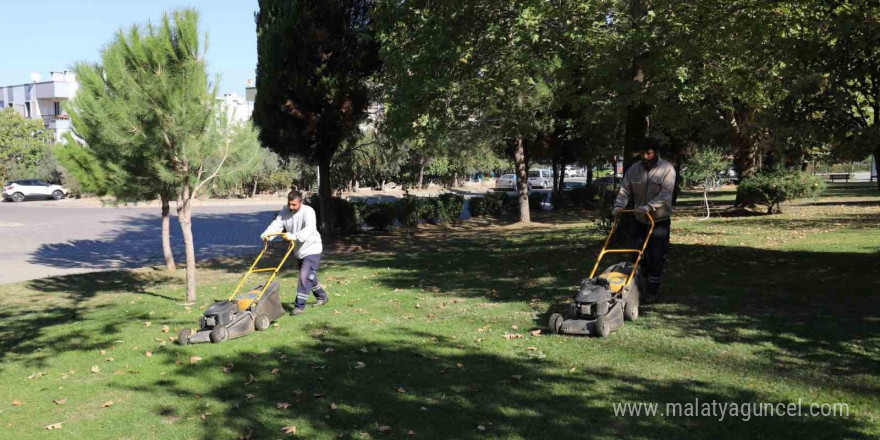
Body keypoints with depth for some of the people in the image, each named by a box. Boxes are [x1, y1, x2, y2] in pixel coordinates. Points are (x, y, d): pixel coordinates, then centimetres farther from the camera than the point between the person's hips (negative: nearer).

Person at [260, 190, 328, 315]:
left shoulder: (308, 211, -21)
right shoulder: (284, 212, -2)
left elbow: (309, 229, -37)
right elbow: (276, 224, -15)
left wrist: (294, 236, -53)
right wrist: (266, 235, -35)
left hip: (311, 249, -7)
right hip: (299, 251, 7)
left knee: (305, 276, -16)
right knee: (309, 277, 19)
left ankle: (300, 305, -9)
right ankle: (322, 296, 40)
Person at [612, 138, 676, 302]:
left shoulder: (667, 169, -11)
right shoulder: (634, 169, 2)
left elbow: (665, 194, -21)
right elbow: (625, 190, 0)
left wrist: (649, 206, -34)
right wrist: (619, 205, -18)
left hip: (660, 220, -4)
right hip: (640, 219, 4)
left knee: (656, 256, -2)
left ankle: (652, 290, 9)